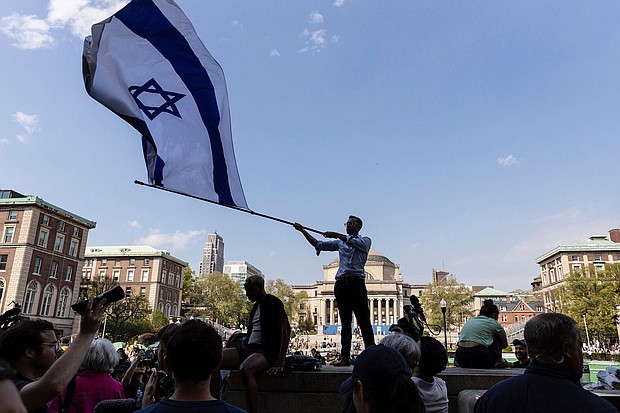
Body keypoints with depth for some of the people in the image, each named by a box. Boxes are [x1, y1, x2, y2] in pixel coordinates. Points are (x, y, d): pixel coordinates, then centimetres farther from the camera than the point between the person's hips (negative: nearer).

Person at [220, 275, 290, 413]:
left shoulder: (273, 302, -2)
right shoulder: (256, 306, 22)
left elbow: (286, 329, -12)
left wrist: (280, 362, -20)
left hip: (267, 350, -8)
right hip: (250, 348, 8)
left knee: (245, 369, -39)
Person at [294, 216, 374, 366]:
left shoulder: (365, 241, 10)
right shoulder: (340, 242, 21)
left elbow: (353, 241, -13)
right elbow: (319, 245, 15)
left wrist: (336, 235, -12)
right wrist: (303, 231, 9)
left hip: (357, 282, -4)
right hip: (341, 283, 4)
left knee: (363, 321, -6)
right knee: (345, 322, 6)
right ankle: (345, 357, 7)